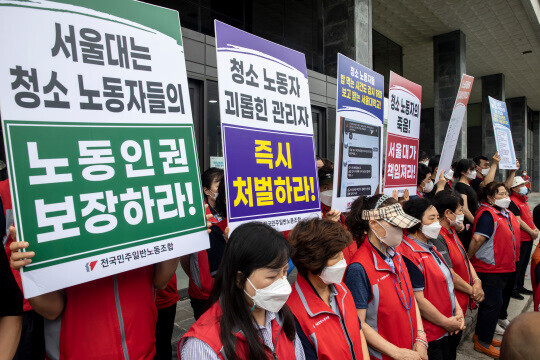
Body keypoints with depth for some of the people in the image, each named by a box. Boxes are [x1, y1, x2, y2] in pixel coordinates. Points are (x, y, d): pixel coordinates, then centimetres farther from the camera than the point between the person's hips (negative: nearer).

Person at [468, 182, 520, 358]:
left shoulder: (505, 213, 11)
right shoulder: (487, 214, -20)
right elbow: (477, 238, -30)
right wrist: (468, 259, -23)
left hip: (503, 267, 10)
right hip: (490, 268, -9)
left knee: (490, 302, 19)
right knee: (493, 303, -2)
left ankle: (482, 335, 34)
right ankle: (483, 342, 13)